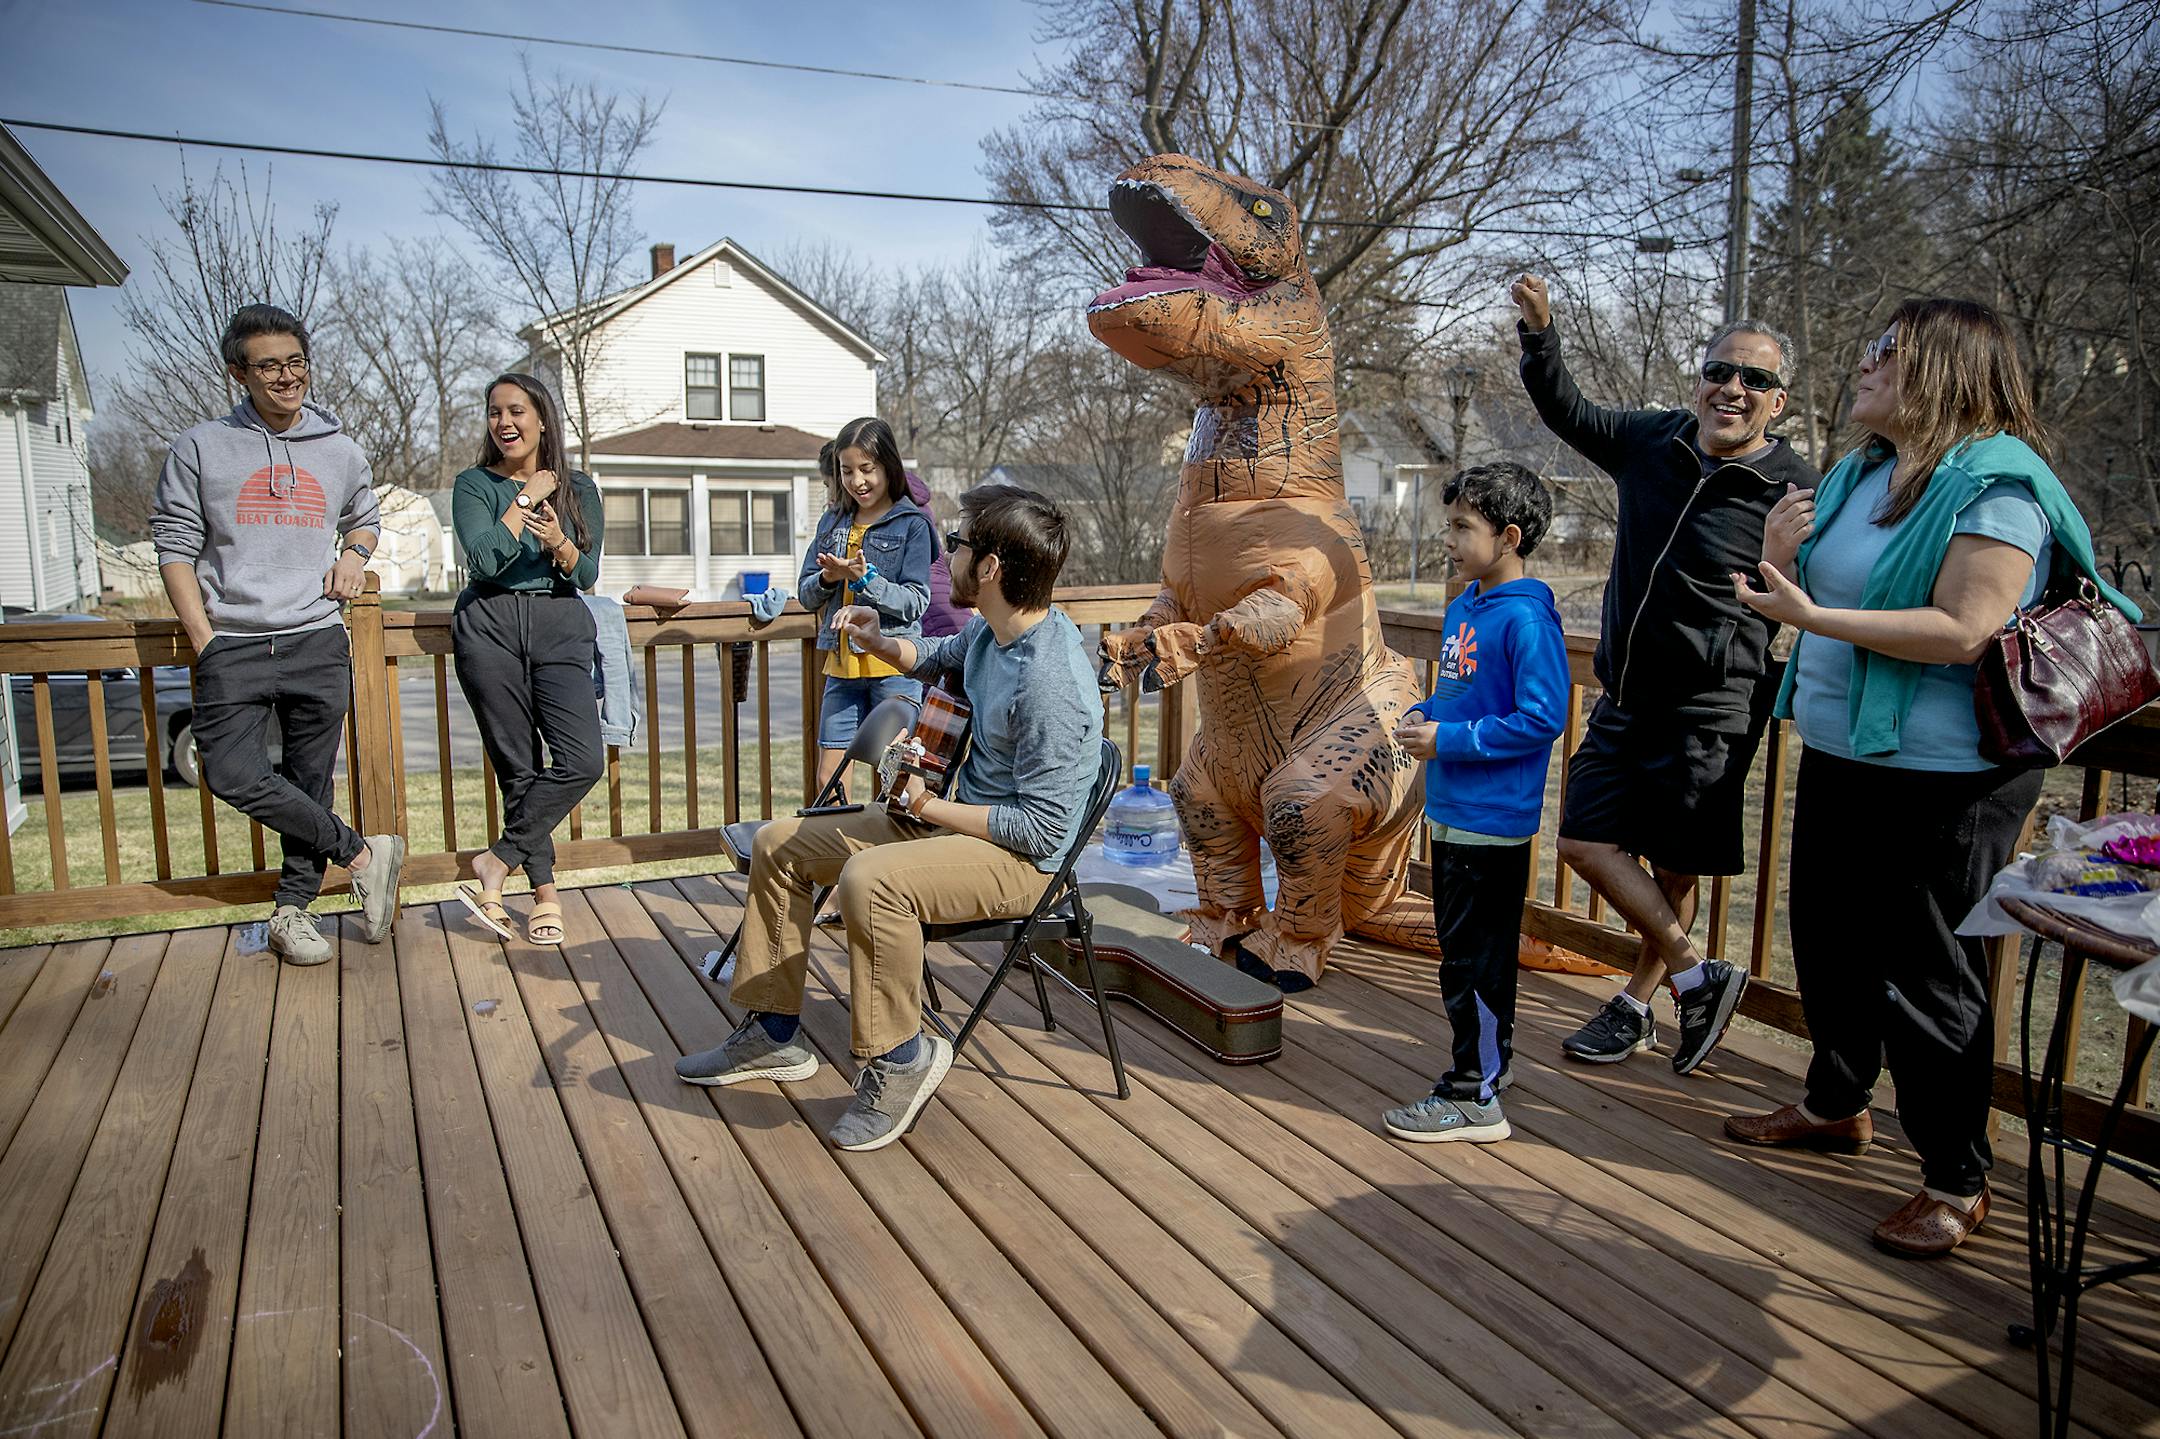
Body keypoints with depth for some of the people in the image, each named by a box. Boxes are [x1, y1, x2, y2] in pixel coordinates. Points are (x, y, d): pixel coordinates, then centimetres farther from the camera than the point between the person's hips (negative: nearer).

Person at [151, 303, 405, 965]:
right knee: (232, 775, -17)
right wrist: (204, 642, -4)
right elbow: (175, 546, 4)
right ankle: (362, 852, -3)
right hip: (232, 648, -1)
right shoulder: (201, 448, 4)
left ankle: (293, 907, 18)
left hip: (319, 644, 2)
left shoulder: (341, 451, 10)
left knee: (310, 782, 4)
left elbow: (366, 517, 29)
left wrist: (354, 553, 5)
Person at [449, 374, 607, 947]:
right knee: (517, 766, 0)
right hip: (489, 625, -1)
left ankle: (497, 864, -4)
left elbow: (587, 576, 8)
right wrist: (525, 499, -6)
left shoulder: (578, 489, 11)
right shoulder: (475, 484, 6)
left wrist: (558, 543, -12)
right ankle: (545, 891, 9)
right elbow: (484, 559, -10)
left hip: (561, 628, 2)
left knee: (582, 759, -16)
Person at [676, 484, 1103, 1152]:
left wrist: (929, 806, -21)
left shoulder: (1052, 682, -28)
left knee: (869, 880, -38)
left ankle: (902, 1056, -13)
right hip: (953, 815, 10)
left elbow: (1042, 828, -27)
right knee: (779, 844, 11)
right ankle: (773, 1035, 20)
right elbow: (938, 659, 26)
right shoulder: (992, 629, 1)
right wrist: (879, 642, 6)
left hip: (1020, 857, -10)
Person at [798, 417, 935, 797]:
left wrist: (865, 578, -22)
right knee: (828, 783, 7)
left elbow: (915, 602, -10)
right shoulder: (833, 521, 11)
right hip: (842, 665, 5)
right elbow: (805, 594, 11)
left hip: (893, 666, -5)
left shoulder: (911, 524, -4)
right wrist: (826, 579, -10)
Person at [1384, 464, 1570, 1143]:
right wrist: (1422, 716, 3)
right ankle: (1481, 1068, 33)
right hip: (1452, 813, 9)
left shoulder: (1526, 617, -17)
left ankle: (1475, 1099, 12)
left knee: (1475, 961, 0)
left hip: (1493, 823, -9)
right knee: (1465, 952, 19)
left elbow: (1541, 719, -22)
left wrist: (1448, 739, -20)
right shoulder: (1463, 606, 11)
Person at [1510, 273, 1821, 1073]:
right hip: (1626, 700, 6)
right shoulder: (1652, 444, 5)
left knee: (1675, 872, 2)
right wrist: (1540, 330, 5)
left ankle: (1635, 1006, 22)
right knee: (1587, 842, 5)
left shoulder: (1795, 495, -9)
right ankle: (1697, 976, 20)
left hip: (1710, 714, -6)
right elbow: (1565, 413, 17)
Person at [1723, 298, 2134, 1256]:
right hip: (1836, 754, 9)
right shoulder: (1858, 472, 10)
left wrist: (1813, 617, -28)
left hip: (1939, 775, -9)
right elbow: (1813, 594, 17)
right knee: (1828, 937, 20)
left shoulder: (1995, 484, -16)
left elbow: (1963, 631, -26)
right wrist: (1780, 557, -4)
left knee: (1926, 972, 0)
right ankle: (1836, 1105, 40)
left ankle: (1957, 1181, 16)